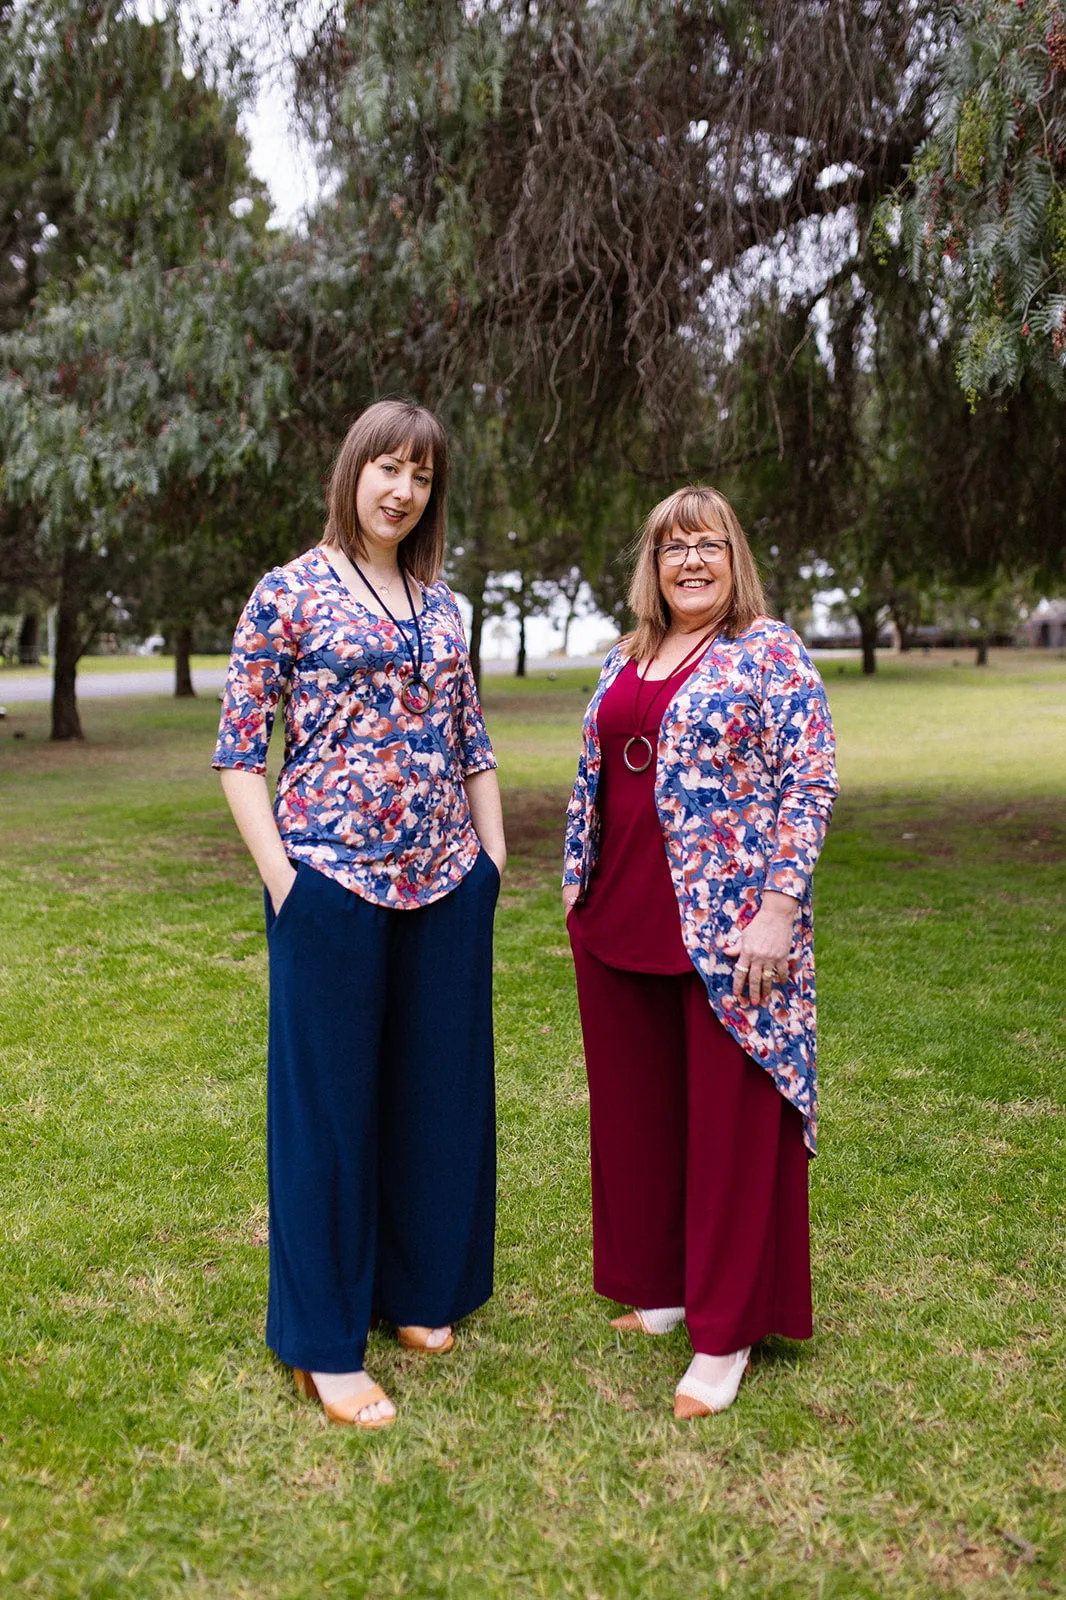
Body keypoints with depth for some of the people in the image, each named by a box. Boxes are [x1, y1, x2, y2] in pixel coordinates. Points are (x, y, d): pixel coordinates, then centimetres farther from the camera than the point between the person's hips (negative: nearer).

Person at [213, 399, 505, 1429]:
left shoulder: (442, 605, 13)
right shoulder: (290, 593, -3)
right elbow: (238, 746, -5)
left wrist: (493, 853, 9)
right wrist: (278, 872, -11)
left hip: (447, 879, 6)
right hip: (333, 878, -5)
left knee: (439, 1089, 12)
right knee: (329, 1097, 3)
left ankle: (417, 1291, 32)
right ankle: (323, 1343, 16)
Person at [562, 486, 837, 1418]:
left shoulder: (771, 653, -5)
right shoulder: (626, 661, 13)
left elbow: (810, 785, -10)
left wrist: (778, 908, -17)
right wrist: (579, 883, 16)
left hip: (726, 930, -6)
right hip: (620, 923, 6)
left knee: (728, 1123, 3)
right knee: (636, 1113, 14)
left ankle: (726, 1333, 16)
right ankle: (660, 1286, 33)